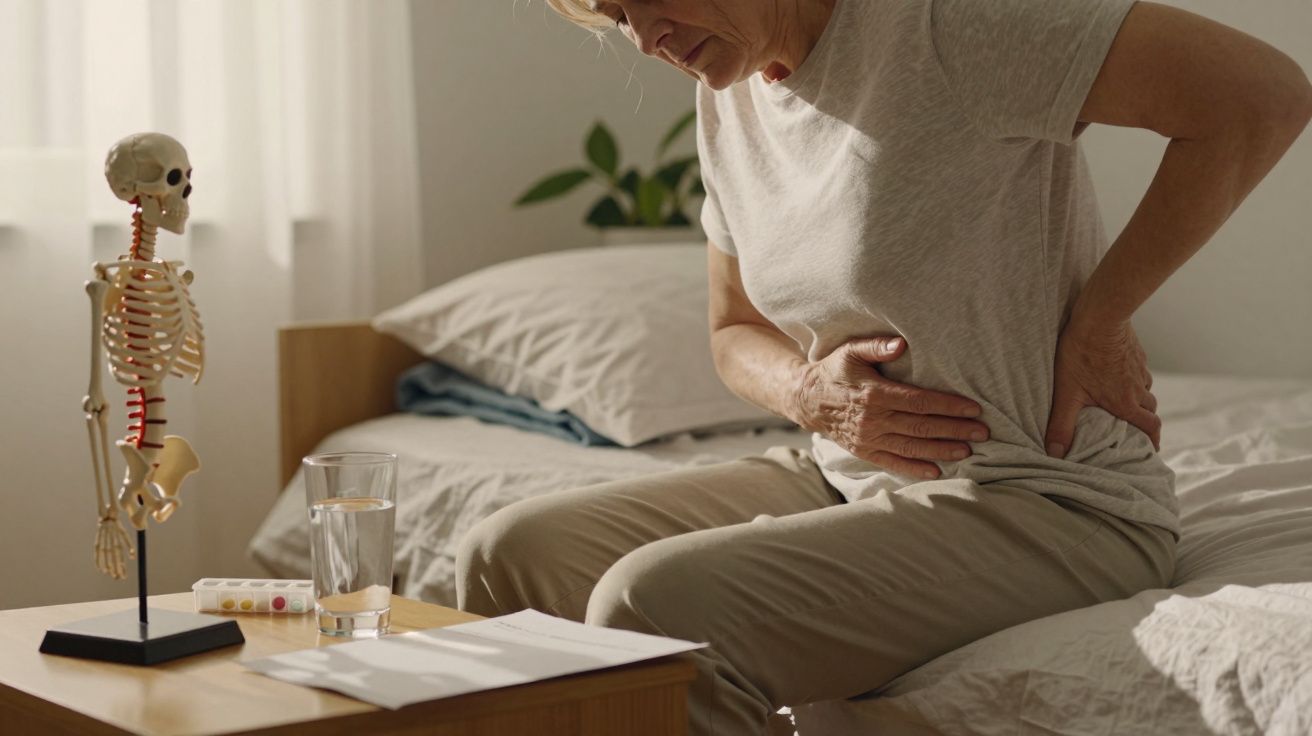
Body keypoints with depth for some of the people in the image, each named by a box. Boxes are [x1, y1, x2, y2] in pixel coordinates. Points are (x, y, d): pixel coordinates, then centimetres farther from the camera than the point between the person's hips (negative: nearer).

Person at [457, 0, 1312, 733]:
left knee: (654, 608, -27)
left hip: (1040, 503, -8)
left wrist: (1097, 320, -15)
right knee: (508, 557, -1)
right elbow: (736, 334, 19)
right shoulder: (727, 96, 7)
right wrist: (808, 392, -5)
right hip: (848, 480, 8)